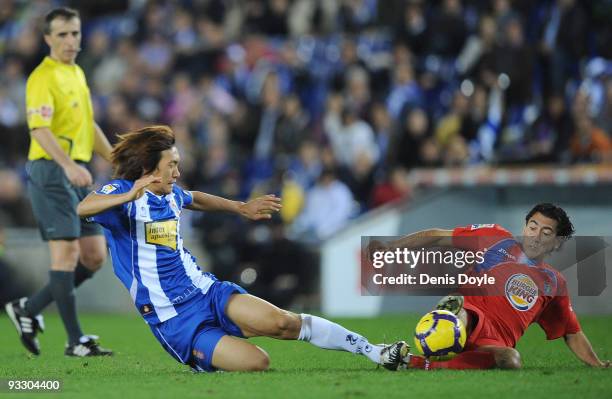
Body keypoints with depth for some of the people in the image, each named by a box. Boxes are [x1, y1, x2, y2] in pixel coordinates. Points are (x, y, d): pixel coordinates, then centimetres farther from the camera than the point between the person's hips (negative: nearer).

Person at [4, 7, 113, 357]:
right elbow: (39, 128, -24)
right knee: (67, 253, -10)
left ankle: (30, 309, 16)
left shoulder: (77, 74, 18)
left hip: (77, 173, 9)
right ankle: (76, 340, -8)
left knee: (94, 256, 6)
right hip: (52, 170, -9)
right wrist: (68, 166, -36)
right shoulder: (44, 77, -11)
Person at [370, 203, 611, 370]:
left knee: (511, 361, -38)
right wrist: (391, 247, 5)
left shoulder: (554, 283, 25)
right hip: (469, 315, -1)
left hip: (495, 343, 1)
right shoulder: (498, 239, 17)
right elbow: (440, 237, 15)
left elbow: (572, 333, 30)